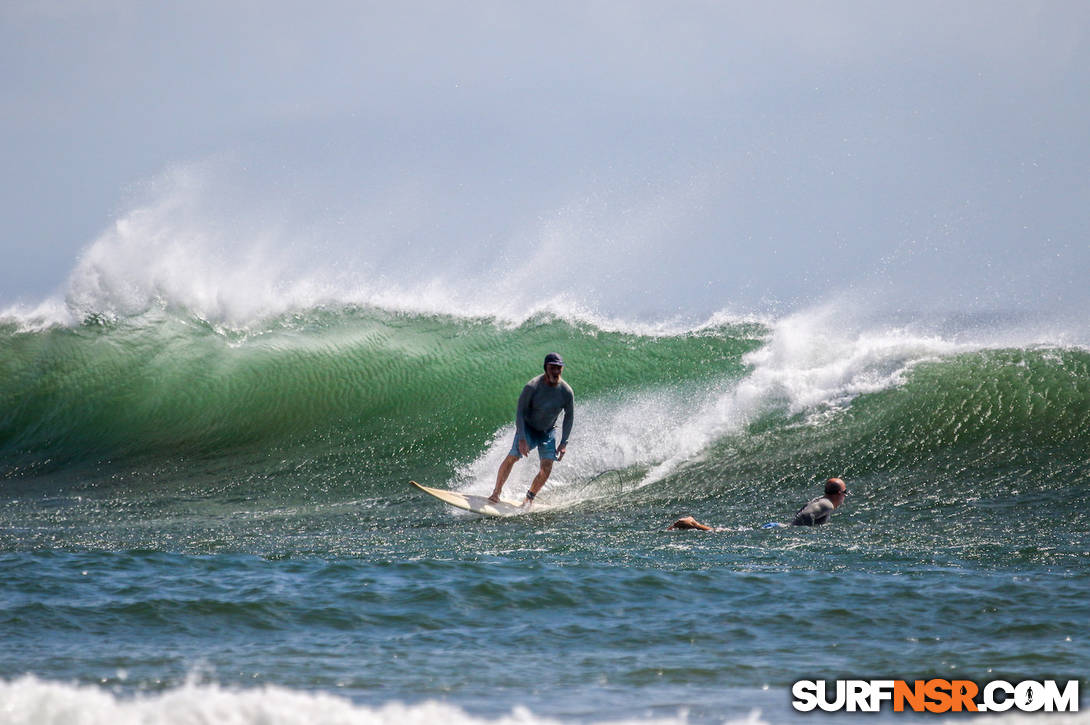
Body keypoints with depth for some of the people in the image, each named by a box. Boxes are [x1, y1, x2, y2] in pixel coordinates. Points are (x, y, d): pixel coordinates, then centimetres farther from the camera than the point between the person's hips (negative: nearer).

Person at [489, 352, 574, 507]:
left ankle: (530, 498, 7)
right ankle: (496, 493, -10)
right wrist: (522, 439, -27)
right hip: (528, 428, -3)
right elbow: (520, 412, -20)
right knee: (512, 457, -22)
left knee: (546, 468, -13)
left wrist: (564, 442, -3)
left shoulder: (566, 392, -14)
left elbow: (569, 417, 0)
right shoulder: (533, 387, -24)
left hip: (548, 432, 3)